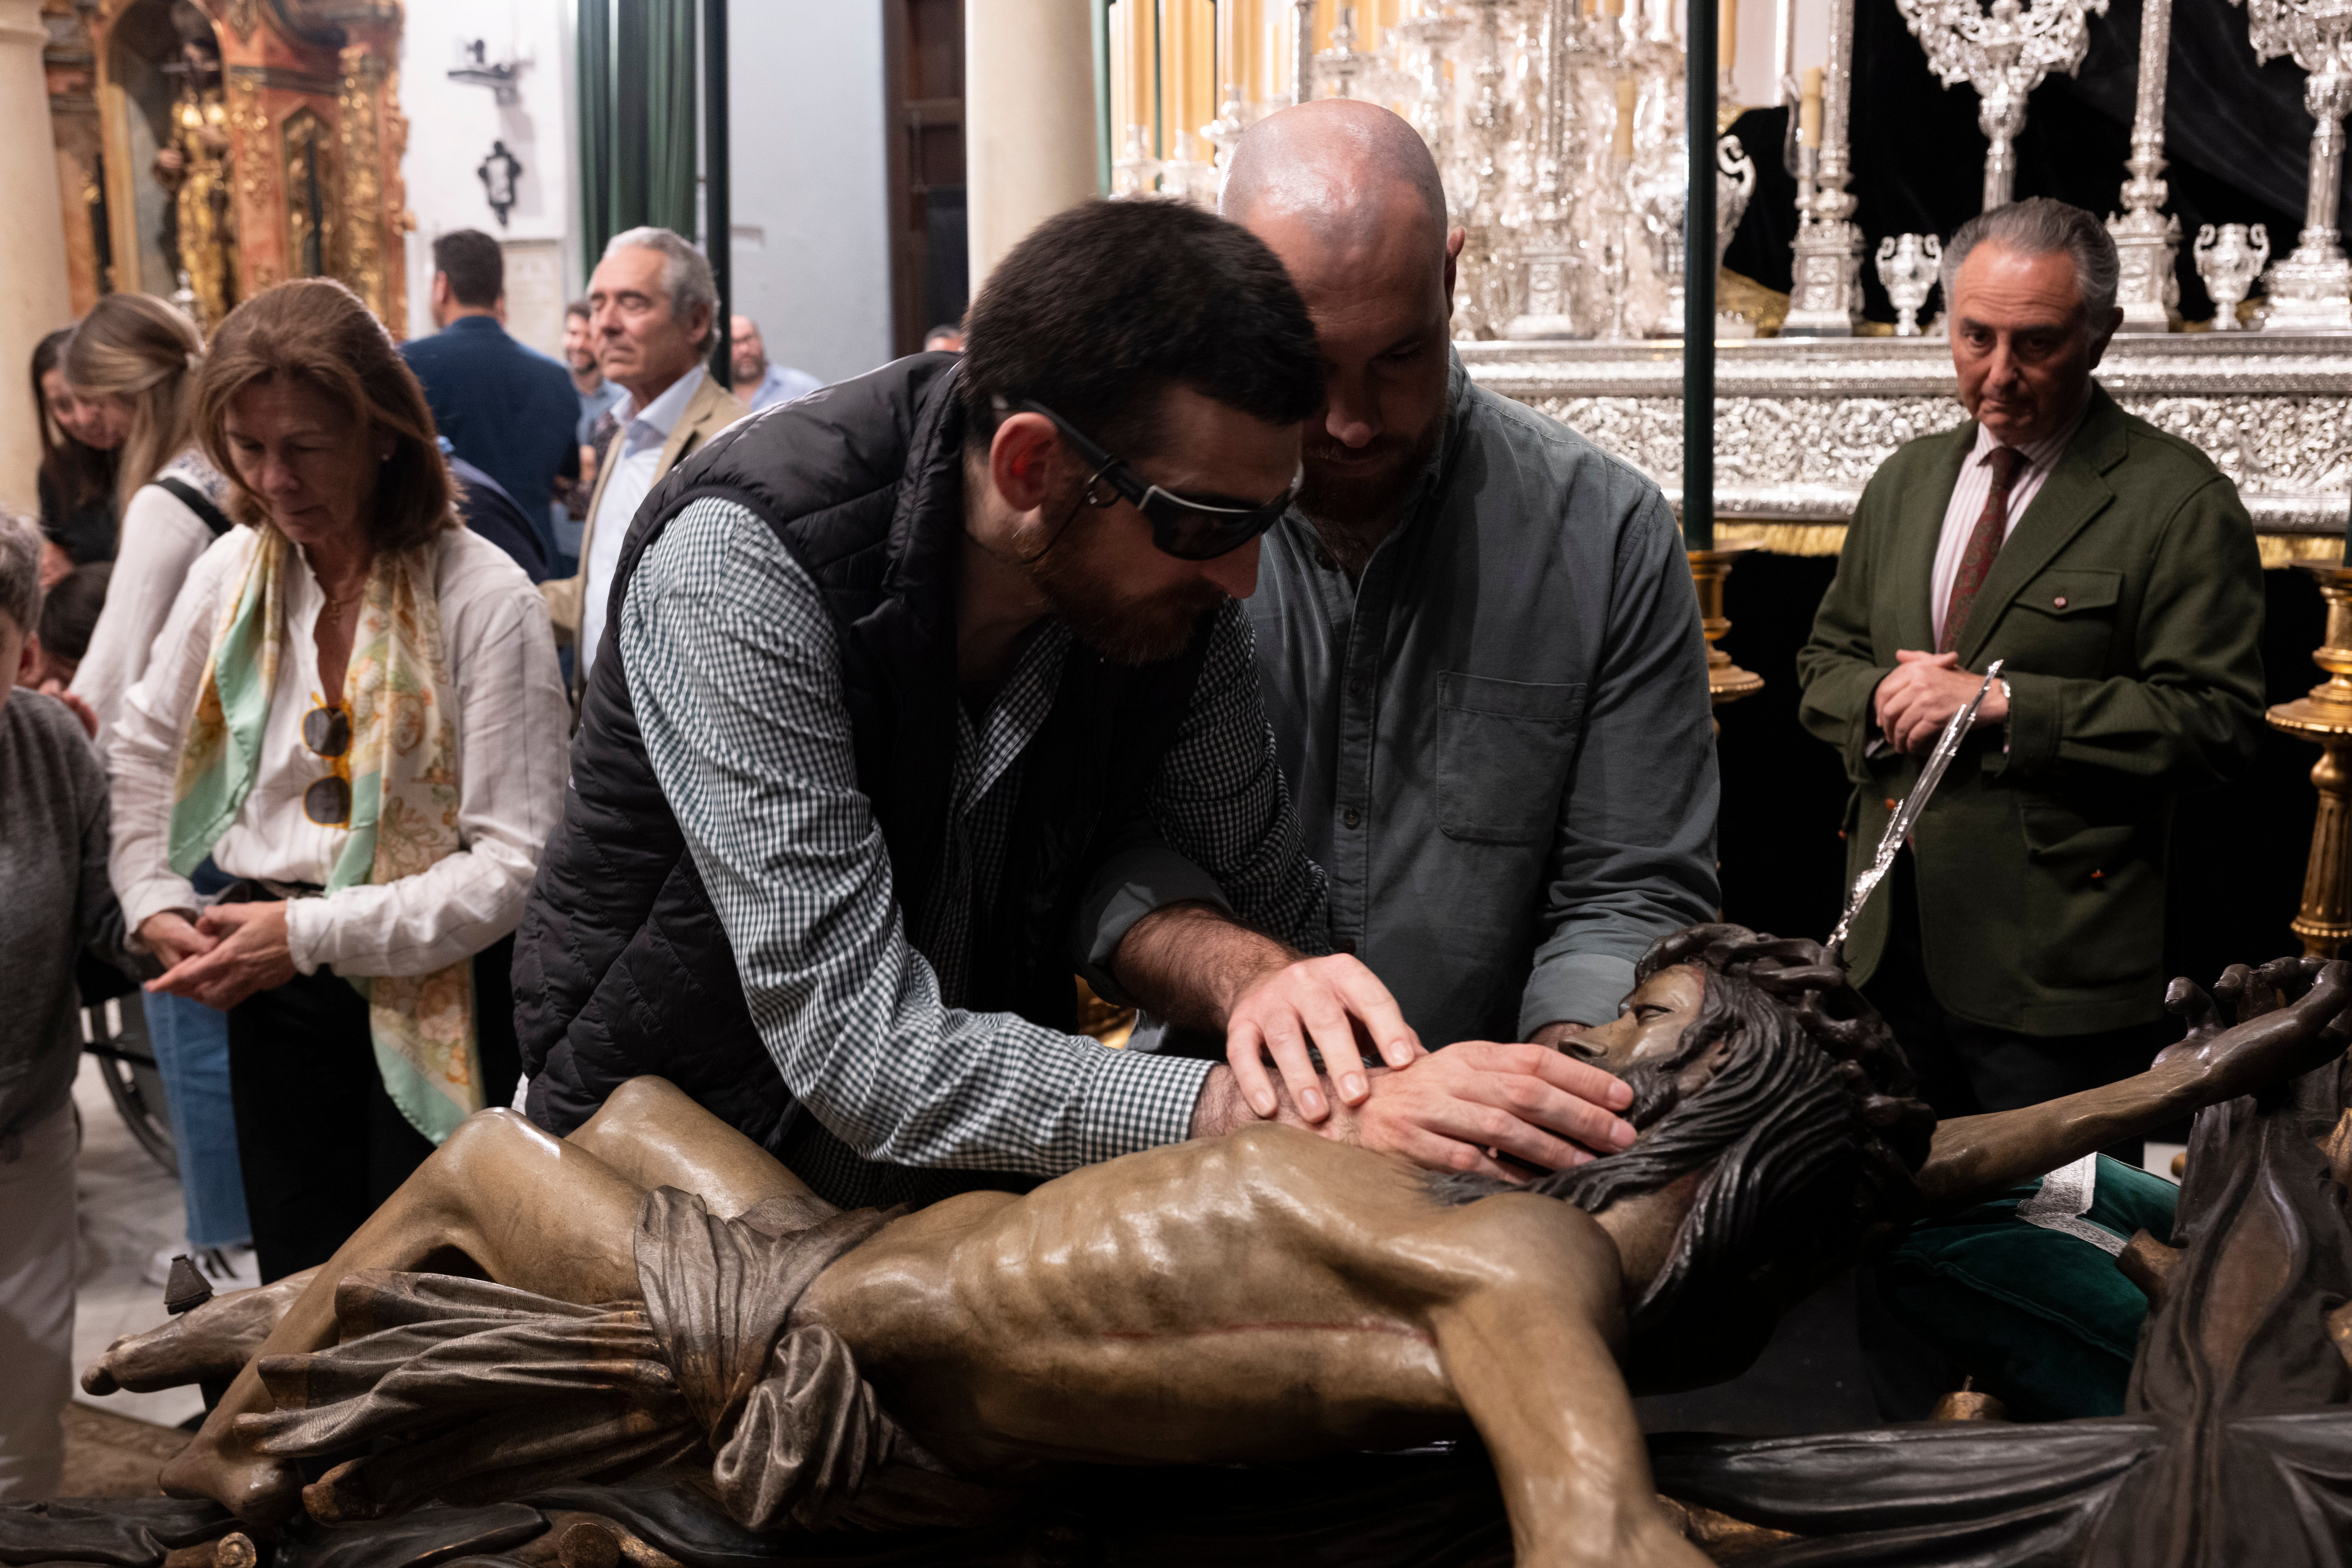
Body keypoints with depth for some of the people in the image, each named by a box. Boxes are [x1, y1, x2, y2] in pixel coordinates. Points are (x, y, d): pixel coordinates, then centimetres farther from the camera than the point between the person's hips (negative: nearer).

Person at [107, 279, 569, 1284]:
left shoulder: (483, 597, -16)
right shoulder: (232, 572, 1)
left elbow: (520, 862, -19)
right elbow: (142, 751, 17)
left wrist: (314, 933, -18)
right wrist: (153, 901, 3)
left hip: (435, 1002, -5)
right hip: (273, 986, 5)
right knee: (298, 1287, 17)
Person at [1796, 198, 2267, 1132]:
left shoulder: (2180, 503, -7)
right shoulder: (1905, 482, 13)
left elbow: (2213, 721, -14)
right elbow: (1825, 661, 18)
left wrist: (2002, 703, -19)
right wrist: (1879, 698, -5)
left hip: (2053, 963, -5)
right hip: (1892, 944, 6)